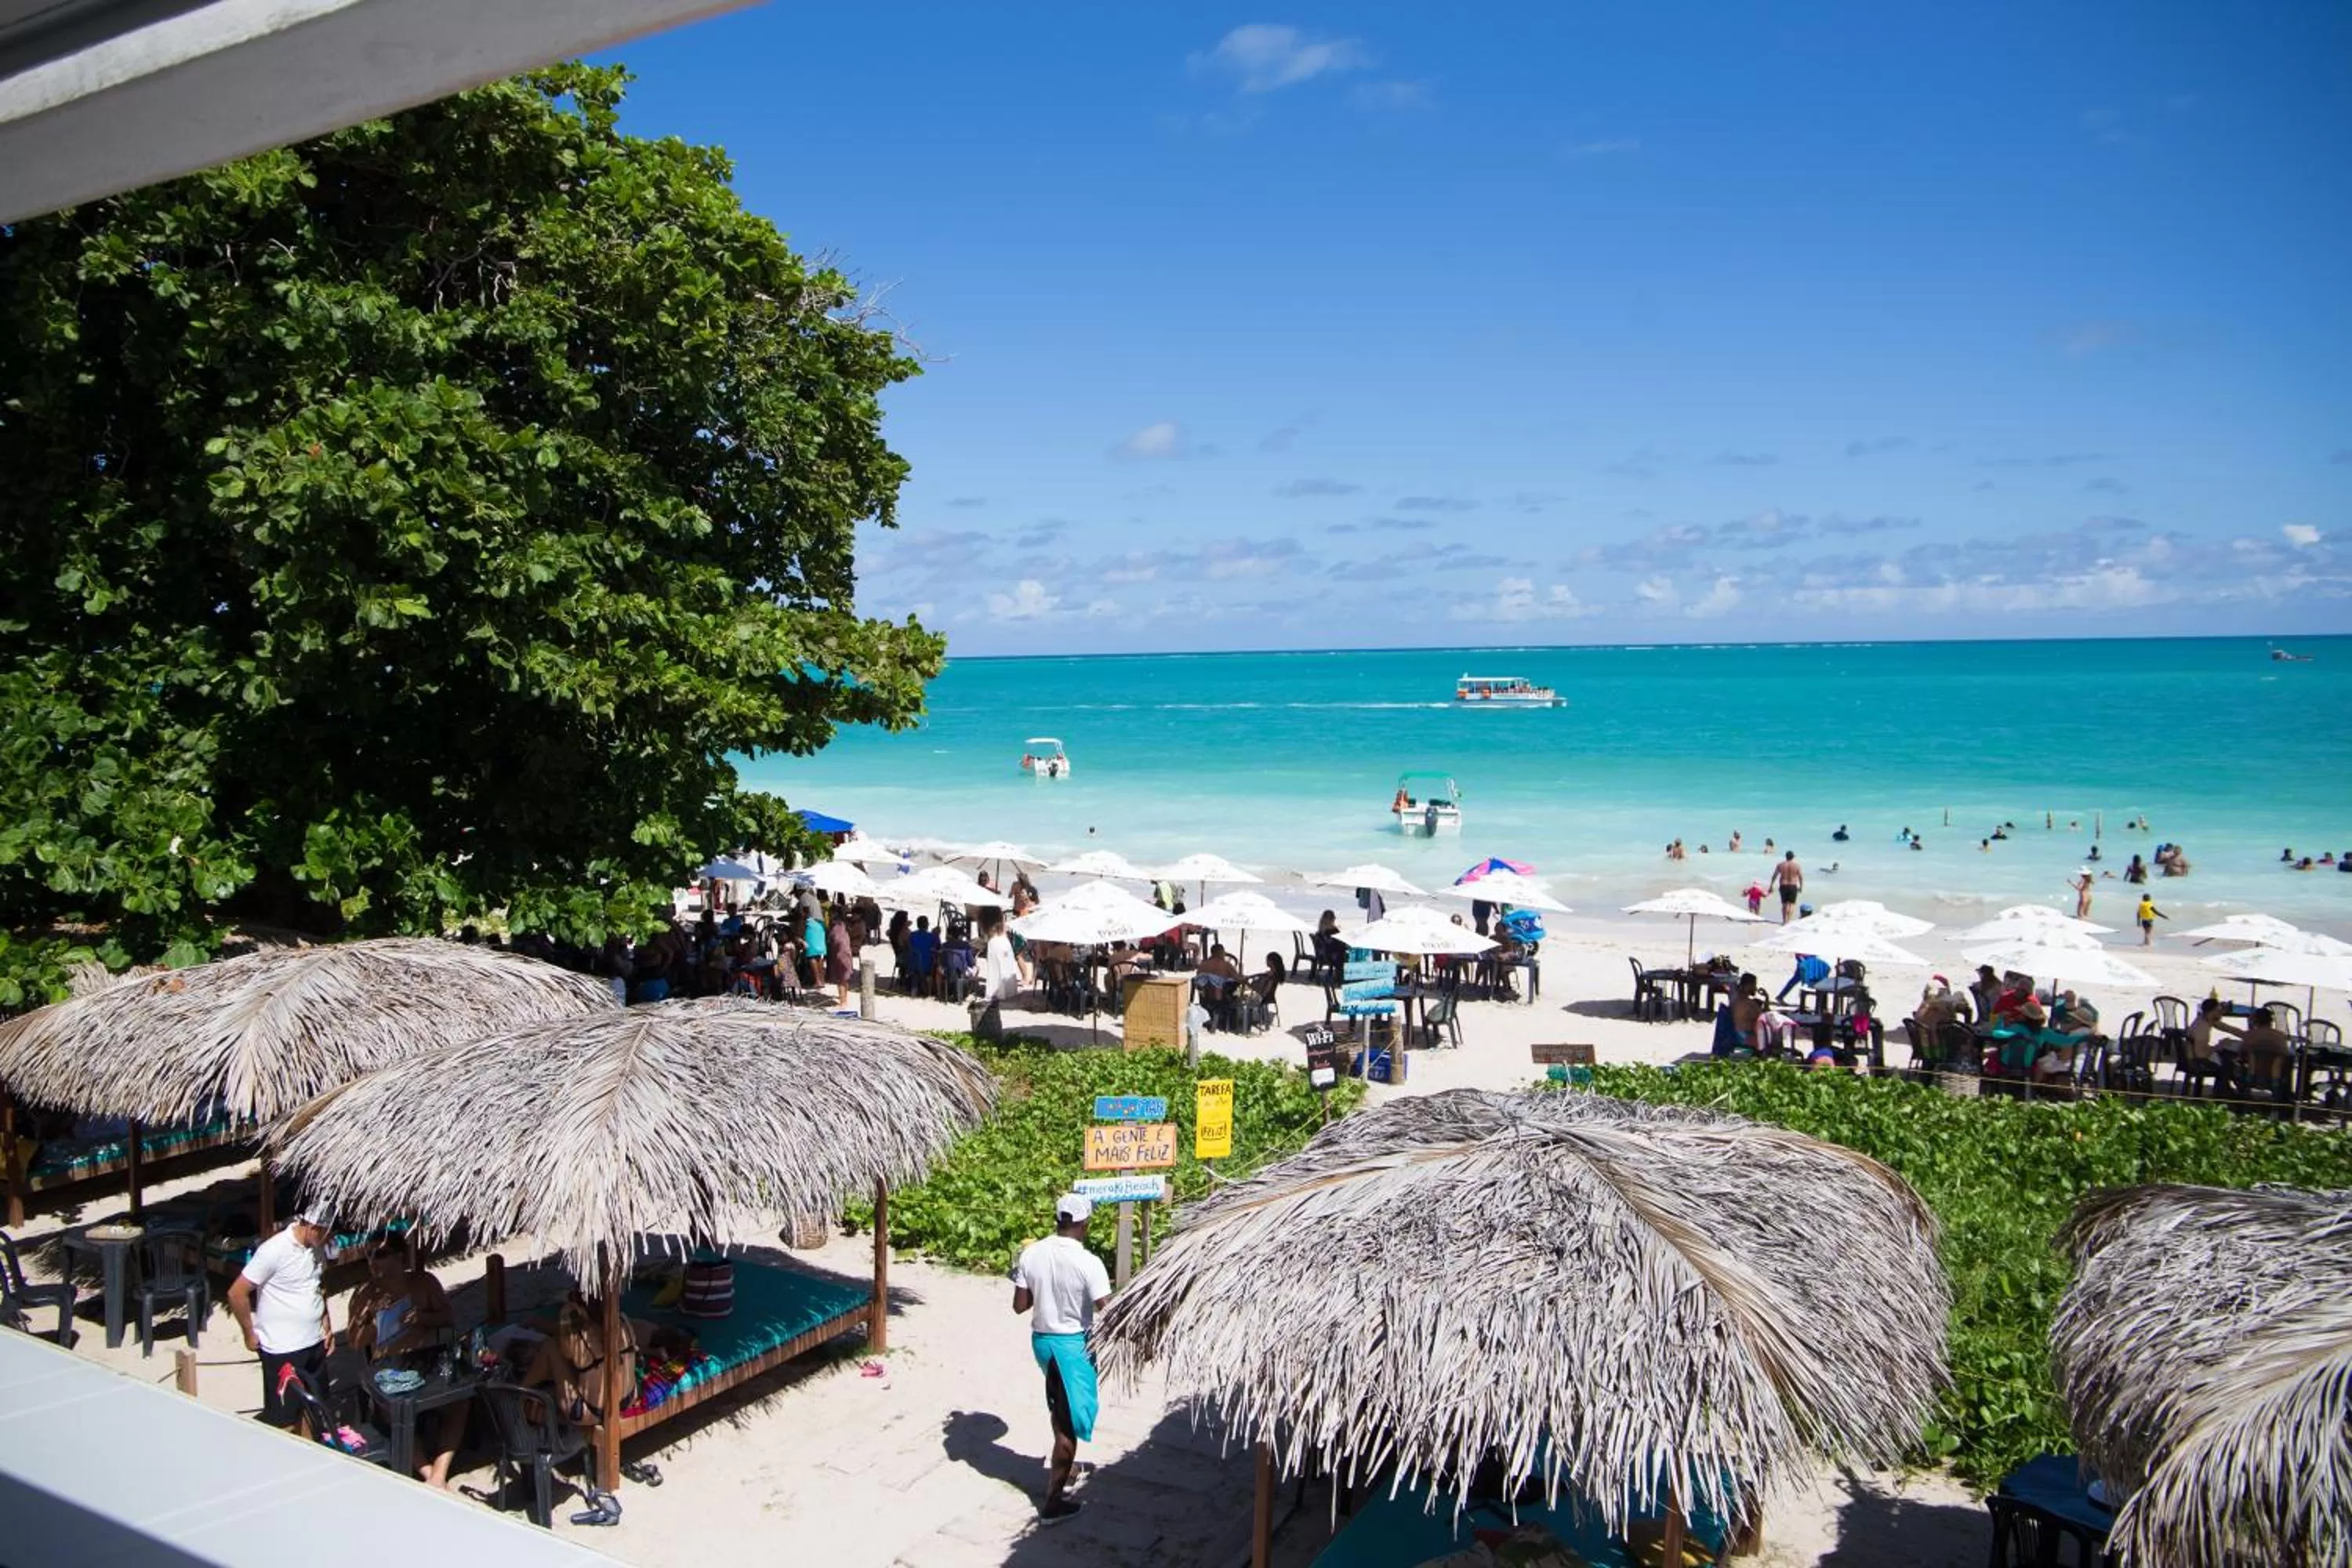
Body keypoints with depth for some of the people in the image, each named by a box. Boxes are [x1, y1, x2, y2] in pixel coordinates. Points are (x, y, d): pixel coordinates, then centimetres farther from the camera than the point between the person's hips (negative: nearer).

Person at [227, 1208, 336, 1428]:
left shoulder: (315, 1248, 3)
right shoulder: (274, 1251, -21)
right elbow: (237, 1293, -17)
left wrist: (328, 1327, 13)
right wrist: (250, 1334, -10)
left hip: (315, 1344, 7)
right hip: (283, 1350, -7)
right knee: (281, 1419, 3)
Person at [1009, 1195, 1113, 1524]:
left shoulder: (1031, 1254, -7)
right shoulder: (1088, 1263, -22)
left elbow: (1020, 1305, -1)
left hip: (1041, 1339, 6)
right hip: (1073, 1345, -6)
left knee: (1059, 1405, 29)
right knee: (1068, 1422, 5)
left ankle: (1062, 1465, 48)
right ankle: (1053, 1502, 10)